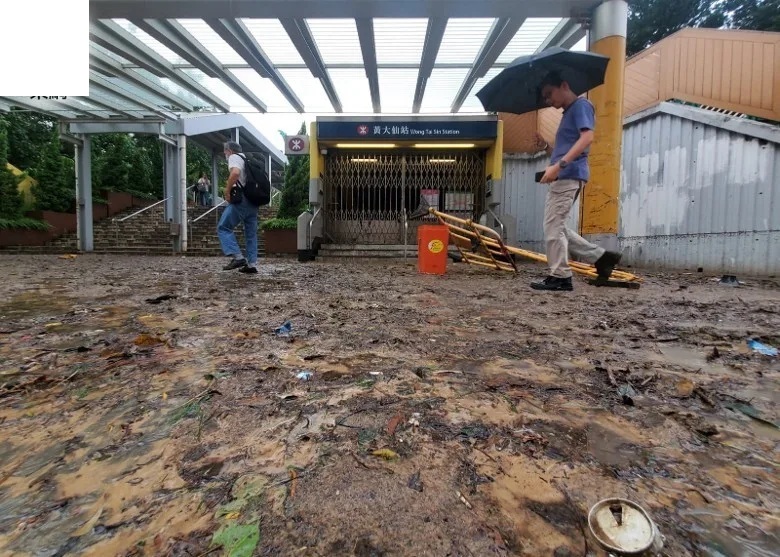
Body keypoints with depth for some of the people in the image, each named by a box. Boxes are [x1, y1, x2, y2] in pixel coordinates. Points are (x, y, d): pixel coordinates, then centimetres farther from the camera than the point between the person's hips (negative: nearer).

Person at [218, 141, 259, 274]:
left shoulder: (234, 157, 0)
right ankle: (252, 264, 8)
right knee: (251, 233, 9)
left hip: (240, 200, -8)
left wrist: (227, 191, -15)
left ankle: (237, 257, -14)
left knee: (223, 228, -2)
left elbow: (235, 172, -22)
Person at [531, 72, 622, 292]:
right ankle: (602, 256, 15)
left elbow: (587, 137, -18)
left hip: (569, 176, -10)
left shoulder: (581, 105, -1)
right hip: (561, 177, 10)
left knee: (553, 227, -10)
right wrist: (545, 145, 9)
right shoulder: (568, 113, 27)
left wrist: (559, 165, -27)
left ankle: (560, 277, -3)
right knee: (556, 227, 10)